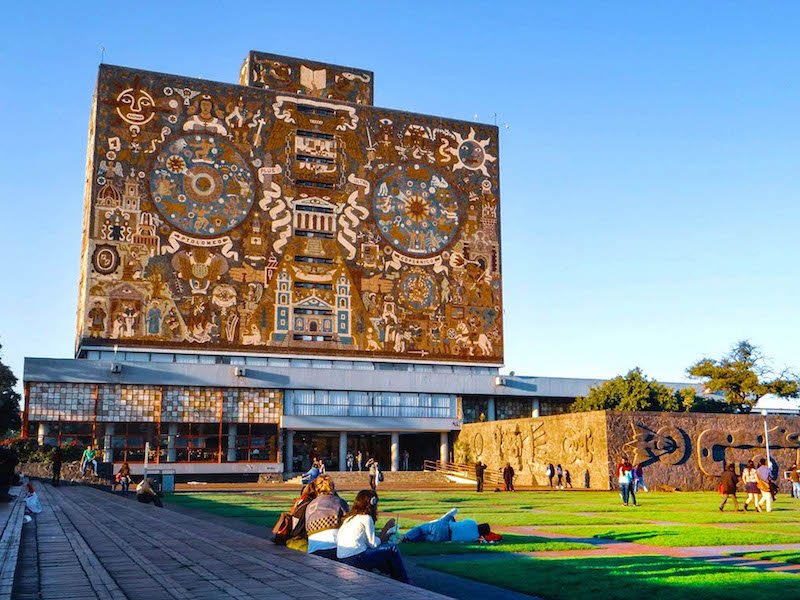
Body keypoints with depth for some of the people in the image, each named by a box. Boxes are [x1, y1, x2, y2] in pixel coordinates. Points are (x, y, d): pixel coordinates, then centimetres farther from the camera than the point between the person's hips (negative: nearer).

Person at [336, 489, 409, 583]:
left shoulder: (350, 518, 16)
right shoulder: (366, 518, -8)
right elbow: (373, 544, -5)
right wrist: (386, 528, 5)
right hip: (355, 560, -9)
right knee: (392, 549, 2)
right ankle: (405, 584, 14)